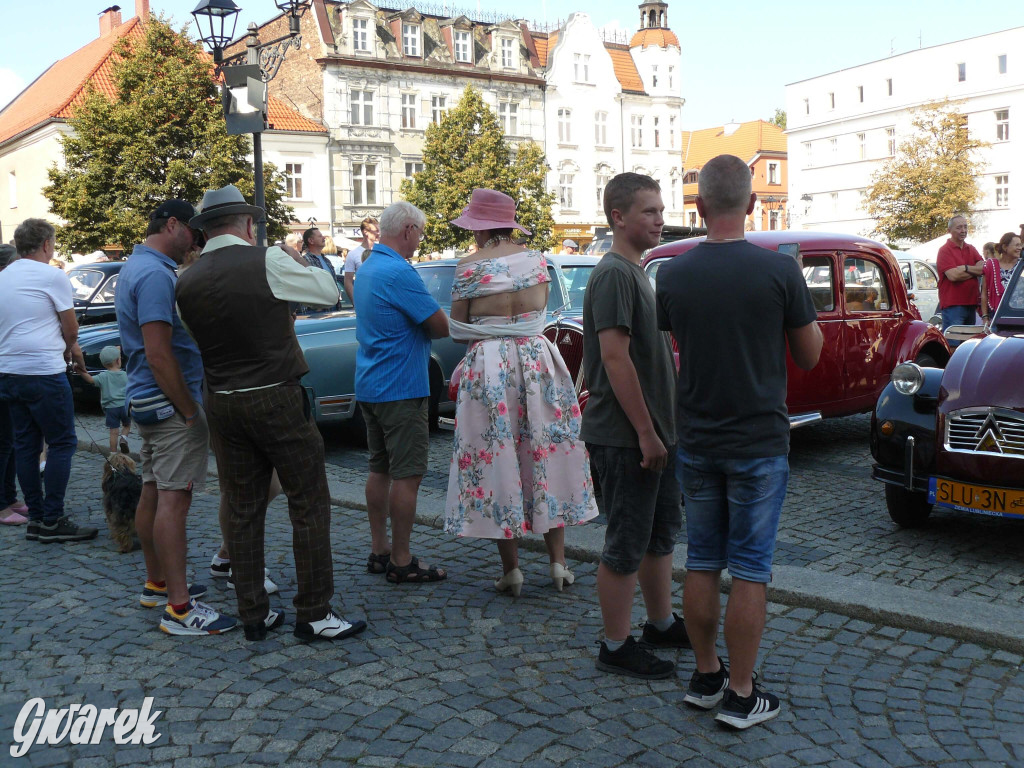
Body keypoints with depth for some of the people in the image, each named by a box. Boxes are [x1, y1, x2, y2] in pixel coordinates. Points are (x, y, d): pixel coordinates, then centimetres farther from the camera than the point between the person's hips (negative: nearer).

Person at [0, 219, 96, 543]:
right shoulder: (52, 276, -8)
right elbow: (71, 330, -4)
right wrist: (67, 350, 17)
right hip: (43, 372, -7)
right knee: (62, 443, -1)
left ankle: (36, 518, 14)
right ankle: (52, 521, -3)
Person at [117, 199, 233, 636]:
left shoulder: (136, 267, 16)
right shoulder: (156, 274, -18)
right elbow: (159, 355, -23)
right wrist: (190, 412, -19)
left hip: (147, 401, 11)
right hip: (171, 403, -11)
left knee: (153, 494, 16)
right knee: (173, 500, -10)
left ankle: (157, 584, 27)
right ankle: (179, 608, -8)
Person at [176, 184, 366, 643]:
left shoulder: (187, 283, 3)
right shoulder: (268, 262, -12)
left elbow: (197, 337, 14)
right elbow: (329, 293, -1)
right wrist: (299, 261, 16)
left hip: (224, 406, 6)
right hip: (277, 400, -5)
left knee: (243, 512, 13)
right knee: (309, 507, 4)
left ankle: (253, 615, 20)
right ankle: (313, 614, 8)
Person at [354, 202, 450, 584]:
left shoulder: (367, 268, 13)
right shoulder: (400, 273, -18)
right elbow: (441, 326, -16)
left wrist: (423, 326, 5)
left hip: (369, 386, 10)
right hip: (400, 389, -10)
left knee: (380, 469, 14)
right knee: (407, 474, -3)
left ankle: (378, 550, 21)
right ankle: (401, 561, 2)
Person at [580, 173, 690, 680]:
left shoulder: (636, 272, 16)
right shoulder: (614, 274, -16)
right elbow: (615, 357, -23)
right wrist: (645, 432, -22)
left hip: (654, 431, 10)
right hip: (624, 438, -10)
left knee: (661, 533, 19)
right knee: (626, 545, 0)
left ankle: (661, 624, 34)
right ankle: (616, 648, 12)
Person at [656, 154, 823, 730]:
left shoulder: (673, 275, -3)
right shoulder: (780, 270, -12)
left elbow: (671, 353, 5)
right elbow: (810, 356, -2)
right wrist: (804, 305, 12)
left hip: (696, 442, 4)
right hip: (759, 444, -3)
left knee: (703, 562, 14)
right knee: (750, 569, 4)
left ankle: (706, 677, 25)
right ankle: (741, 695, 11)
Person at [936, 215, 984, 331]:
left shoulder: (971, 249, 16)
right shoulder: (945, 250, -6)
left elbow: (984, 269, 2)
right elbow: (953, 275, -18)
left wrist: (966, 268, -14)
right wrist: (974, 271, -3)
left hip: (971, 304, 7)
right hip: (952, 305, -7)